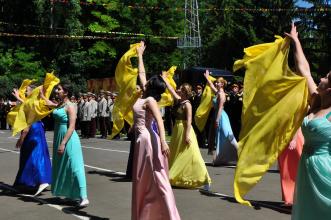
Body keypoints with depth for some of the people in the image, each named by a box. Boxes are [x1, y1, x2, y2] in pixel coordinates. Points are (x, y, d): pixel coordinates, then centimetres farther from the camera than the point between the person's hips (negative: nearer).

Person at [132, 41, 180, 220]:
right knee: (143, 180, 12)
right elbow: (141, 73, 23)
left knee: (155, 179, -8)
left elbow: (159, 120, -25)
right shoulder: (144, 97, 11)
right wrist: (139, 55, 32)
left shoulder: (150, 101, -11)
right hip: (142, 139, 9)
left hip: (148, 139, -9)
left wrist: (163, 141, -38)